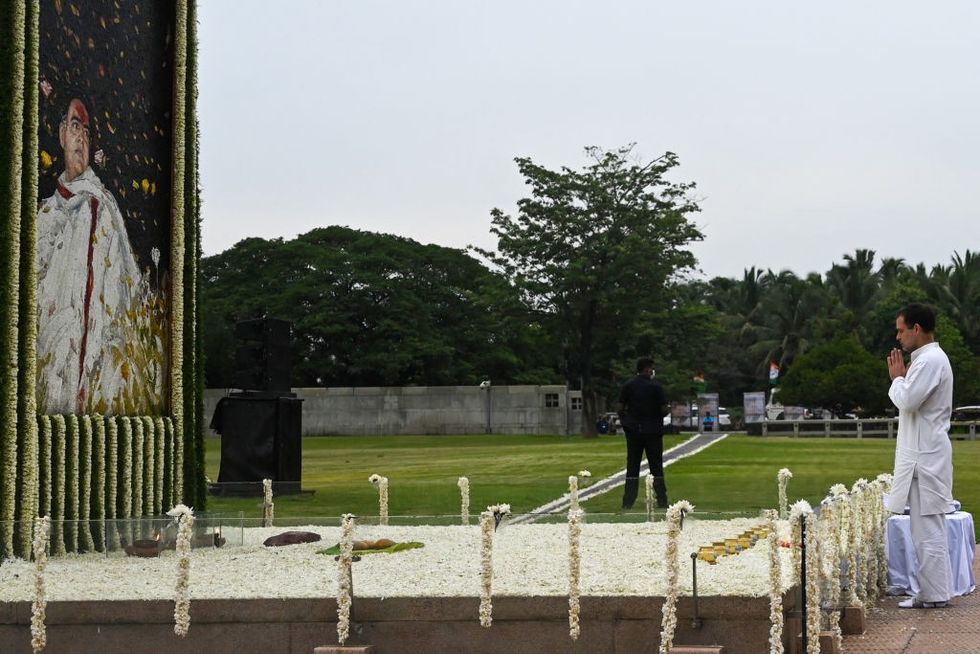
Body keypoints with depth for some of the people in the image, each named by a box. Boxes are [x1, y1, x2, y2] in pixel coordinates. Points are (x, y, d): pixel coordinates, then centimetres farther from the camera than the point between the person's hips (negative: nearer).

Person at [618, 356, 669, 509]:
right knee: (656, 467, 7)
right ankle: (662, 500, 9)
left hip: (633, 430, 2)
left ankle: (628, 502, 0)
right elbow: (664, 409, -10)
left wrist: (624, 421, 12)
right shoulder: (656, 386, -9)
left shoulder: (628, 385, -2)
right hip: (653, 430, -2)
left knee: (632, 467, 5)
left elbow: (620, 408, -2)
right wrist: (660, 416, 11)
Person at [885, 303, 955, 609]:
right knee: (927, 528, 12)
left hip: (925, 457, -11)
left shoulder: (929, 361, -16)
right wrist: (902, 379, 10)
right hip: (925, 454, 11)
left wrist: (897, 377, -6)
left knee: (928, 528, -7)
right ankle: (932, 591, 16)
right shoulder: (930, 358, 17)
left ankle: (934, 594, -3)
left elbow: (907, 401, -22)